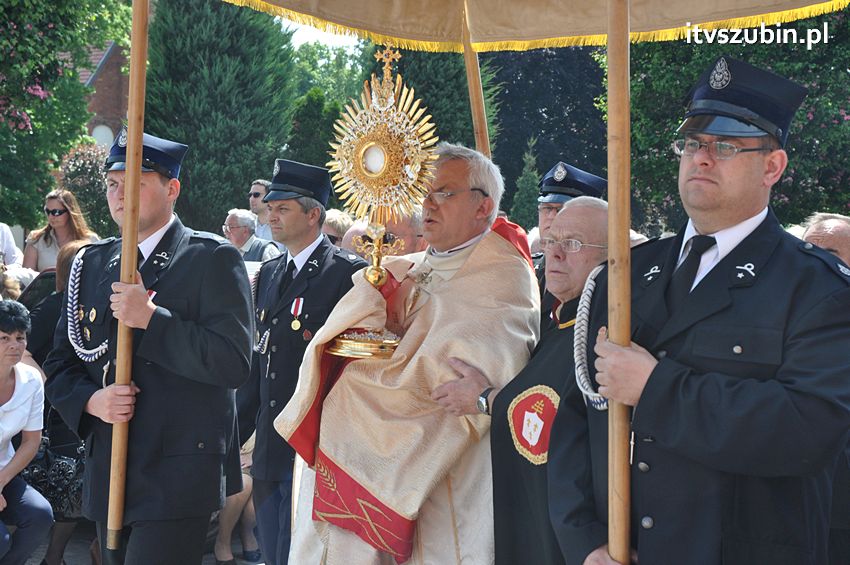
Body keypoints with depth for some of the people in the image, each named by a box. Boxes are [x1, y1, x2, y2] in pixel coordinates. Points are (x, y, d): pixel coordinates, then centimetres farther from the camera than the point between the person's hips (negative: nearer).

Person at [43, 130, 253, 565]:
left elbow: (233, 362, -16)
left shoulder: (212, 258, -6)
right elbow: (59, 365, 13)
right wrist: (91, 400, -8)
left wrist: (152, 318, -20)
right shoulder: (89, 264, 12)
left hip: (178, 476, -6)